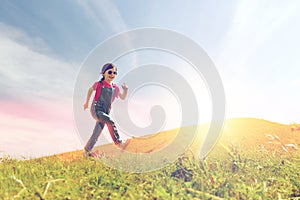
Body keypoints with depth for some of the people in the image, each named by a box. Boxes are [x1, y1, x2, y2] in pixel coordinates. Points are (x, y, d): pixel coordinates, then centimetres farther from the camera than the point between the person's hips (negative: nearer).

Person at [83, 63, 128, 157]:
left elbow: (122, 98, 13)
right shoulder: (99, 84, -5)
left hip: (105, 112, 5)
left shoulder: (115, 88, 5)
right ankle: (118, 142, -17)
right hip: (96, 109, -5)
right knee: (110, 121, -28)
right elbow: (90, 90, 14)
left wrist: (125, 90, -6)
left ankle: (87, 150, 17)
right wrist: (87, 102, 19)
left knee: (96, 133, 4)